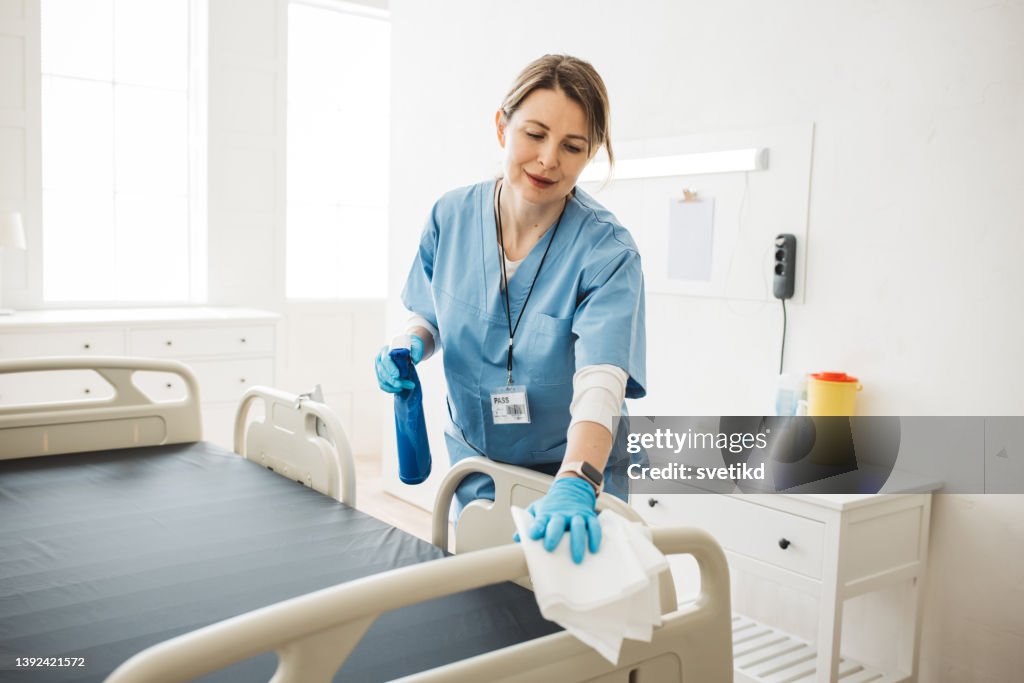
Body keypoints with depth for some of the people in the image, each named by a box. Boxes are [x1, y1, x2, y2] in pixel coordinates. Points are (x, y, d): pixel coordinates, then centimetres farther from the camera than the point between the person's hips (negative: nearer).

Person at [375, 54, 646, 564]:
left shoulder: (606, 252, -24)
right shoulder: (451, 216, -11)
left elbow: (600, 383, -37)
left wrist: (575, 484, -53)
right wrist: (412, 346, -16)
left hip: (576, 471, -3)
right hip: (474, 463, 3)